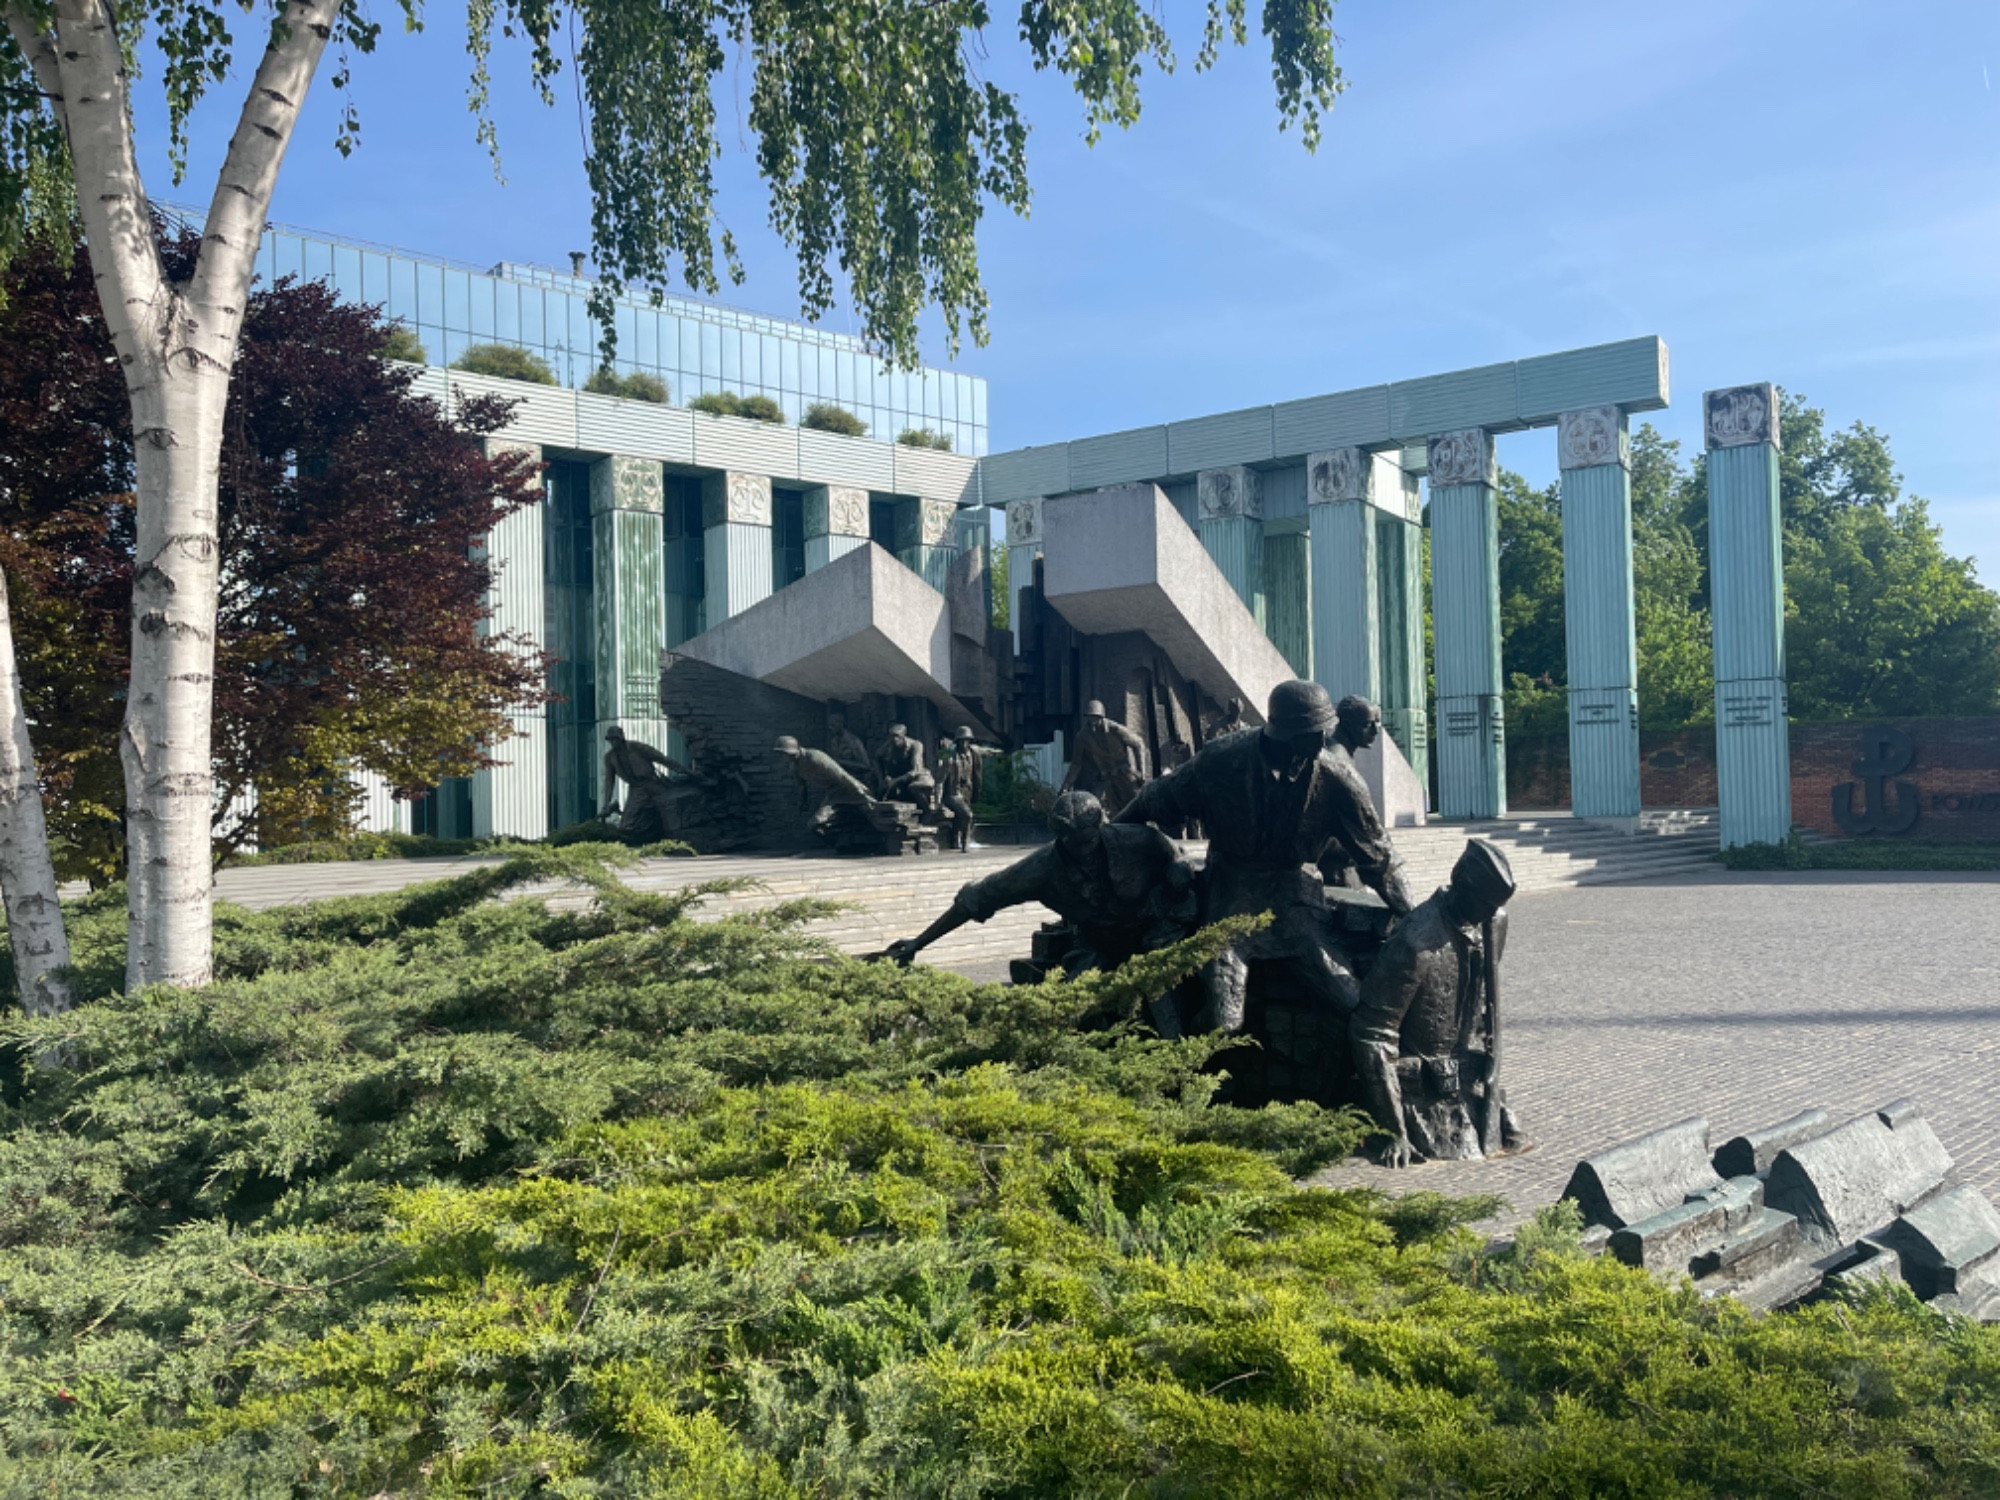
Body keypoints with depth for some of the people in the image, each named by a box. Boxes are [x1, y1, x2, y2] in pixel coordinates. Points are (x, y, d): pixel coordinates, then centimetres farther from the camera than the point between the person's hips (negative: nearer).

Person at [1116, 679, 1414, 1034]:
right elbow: (1157, 801, 3)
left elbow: (1376, 857, 1)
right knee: (1222, 1020, -16)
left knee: (1353, 1002, -13)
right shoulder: (1222, 761, -14)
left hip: (1295, 890, 1)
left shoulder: (1336, 782, -12)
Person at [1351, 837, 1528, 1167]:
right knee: (1462, 1152, -15)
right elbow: (1372, 1036, -24)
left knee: (1515, 1140, -2)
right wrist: (1394, 1132, -23)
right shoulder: (1415, 945, -28)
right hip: (1422, 1087, -6)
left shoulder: (1495, 921, -5)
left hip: (1467, 1075, 7)